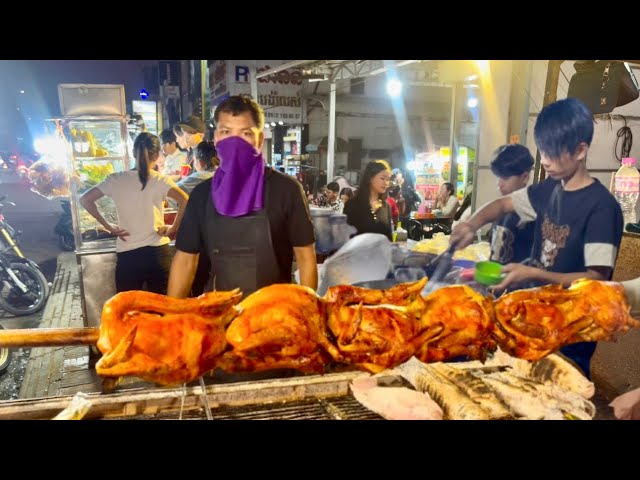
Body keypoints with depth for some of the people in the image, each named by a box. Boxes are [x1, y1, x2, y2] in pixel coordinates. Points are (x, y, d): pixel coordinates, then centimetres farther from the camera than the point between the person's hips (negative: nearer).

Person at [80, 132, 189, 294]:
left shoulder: (116, 179, 2)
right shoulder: (160, 180, -5)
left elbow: (85, 200, 4)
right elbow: (185, 200, -20)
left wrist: (108, 226, 7)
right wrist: (173, 228, -8)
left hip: (127, 255, 2)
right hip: (157, 252, -1)